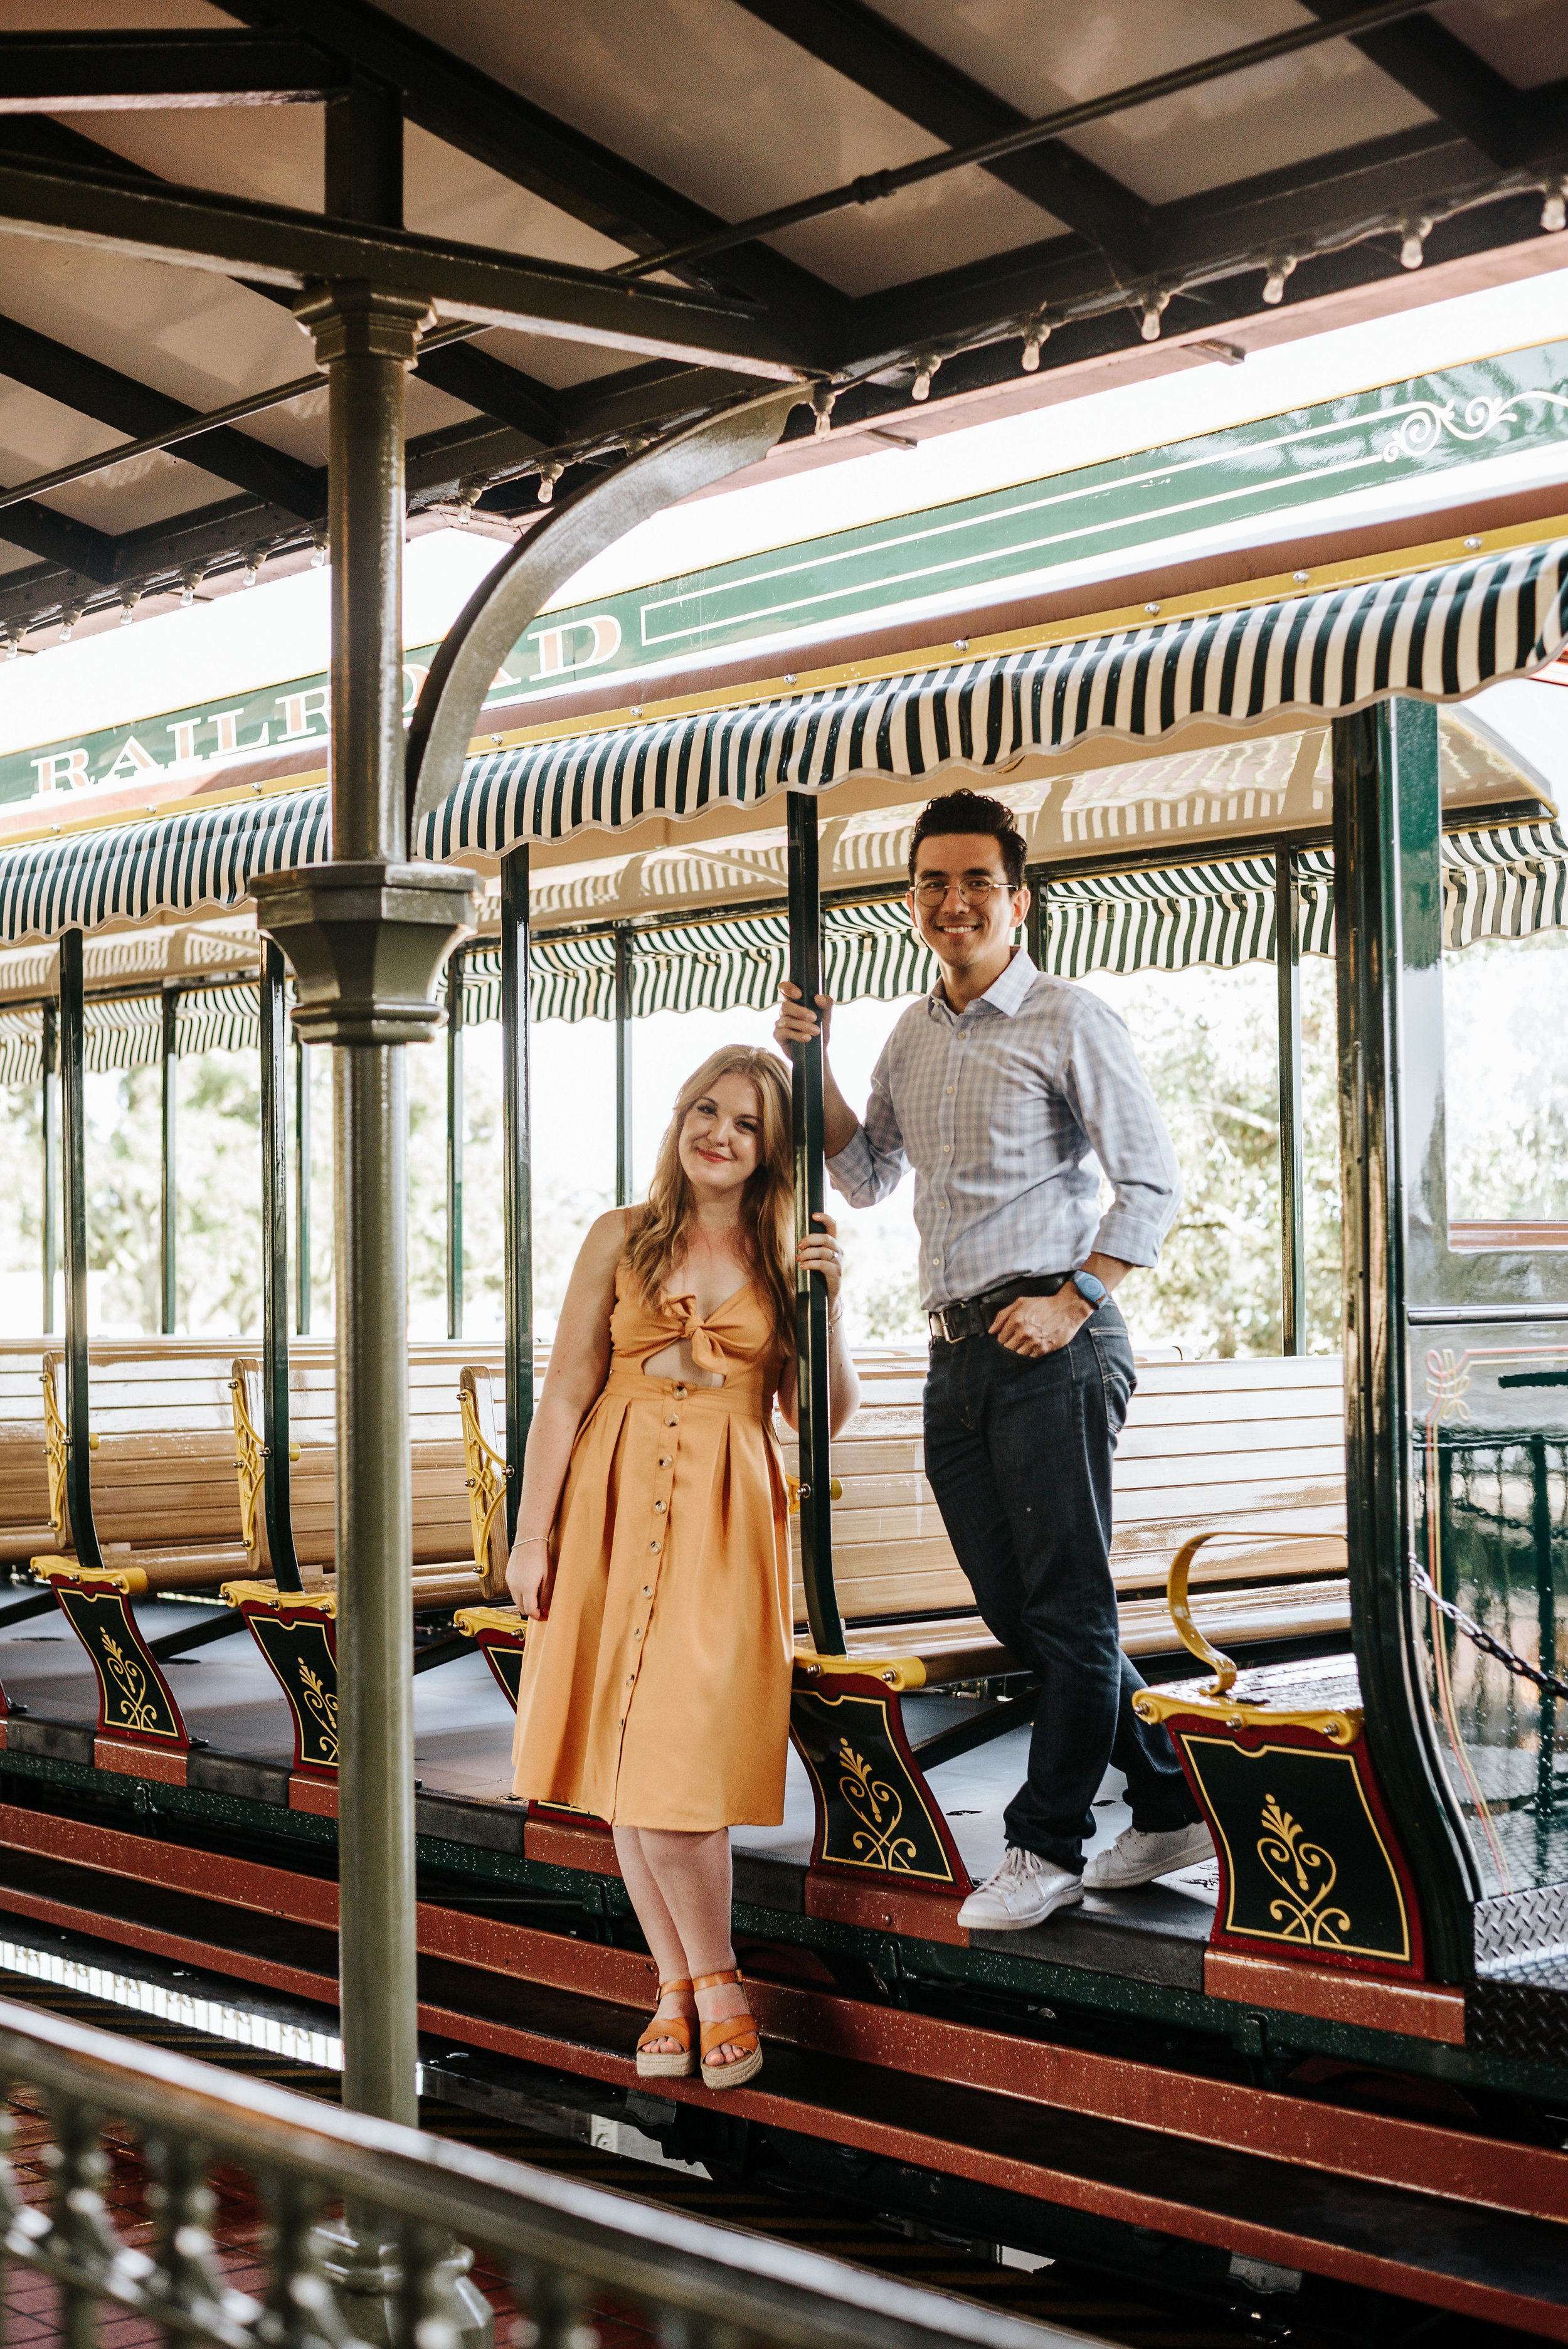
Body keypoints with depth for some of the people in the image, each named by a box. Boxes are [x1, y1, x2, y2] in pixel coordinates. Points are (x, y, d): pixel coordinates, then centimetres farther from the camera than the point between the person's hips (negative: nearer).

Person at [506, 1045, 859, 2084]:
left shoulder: (790, 1257, 7)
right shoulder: (623, 1238, 6)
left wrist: (829, 1304, -10)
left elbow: (827, 1416, 3)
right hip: (614, 1505, 2)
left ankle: (713, 1980, 9)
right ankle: (682, 1986, 18)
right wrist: (532, 1533, -2)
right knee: (622, 1764, 5)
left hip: (727, 1519, -2)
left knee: (676, 1766, -11)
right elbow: (567, 1393, 3)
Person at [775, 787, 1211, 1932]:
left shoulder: (1070, 1022, -5)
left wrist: (1072, 1302, -16)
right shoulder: (913, 1037, 16)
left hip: (1051, 1346, -8)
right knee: (1016, 1607, 10)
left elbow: (1153, 1182, -7)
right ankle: (1169, 1807, 22)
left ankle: (1050, 1845, 8)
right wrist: (815, 1067, 11)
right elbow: (866, 1178, 24)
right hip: (957, 1353, 8)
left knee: (1066, 1605, -2)